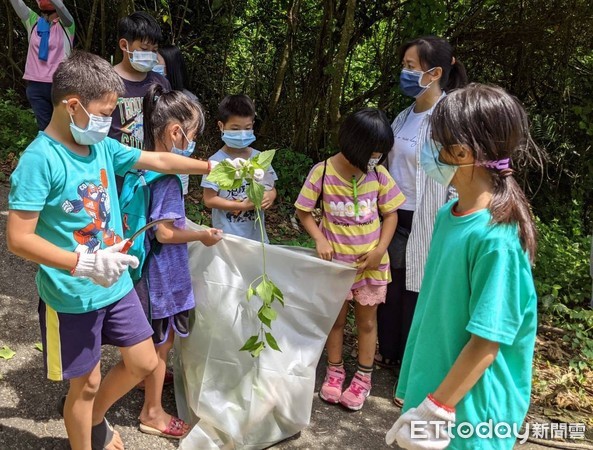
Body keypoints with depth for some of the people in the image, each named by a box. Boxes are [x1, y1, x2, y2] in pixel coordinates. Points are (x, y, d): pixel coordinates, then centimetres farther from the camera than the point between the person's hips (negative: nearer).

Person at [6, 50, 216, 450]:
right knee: (86, 384, 11)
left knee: (143, 363, 17)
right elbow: (18, 239, -23)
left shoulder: (102, 146, -1)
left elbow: (157, 160, 12)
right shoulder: (40, 159, -22)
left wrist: (211, 168, 16)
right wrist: (83, 263, -31)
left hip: (117, 285, 7)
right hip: (72, 297, -7)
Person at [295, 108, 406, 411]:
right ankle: (334, 371, 35)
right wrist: (319, 239, -19)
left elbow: (390, 214, 0)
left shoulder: (378, 174, -10)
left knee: (366, 320, 14)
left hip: (371, 262, 1)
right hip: (336, 262, -1)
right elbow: (304, 211, -4)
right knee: (336, 318, 16)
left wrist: (380, 250, -12)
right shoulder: (323, 172, -14)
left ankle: (363, 378, 30)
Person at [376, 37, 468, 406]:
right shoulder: (405, 116, 8)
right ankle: (389, 352, 41)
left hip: (425, 224, -7)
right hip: (394, 218, 7)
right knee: (391, 288, 19)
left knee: (418, 296, 5)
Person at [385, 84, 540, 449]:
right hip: (432, 385, 7)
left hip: (469, 410, -7)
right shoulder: (448, 215, -1)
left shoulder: (496, 238, -26)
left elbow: (486, 344, -22)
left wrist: (435, 410, -17)